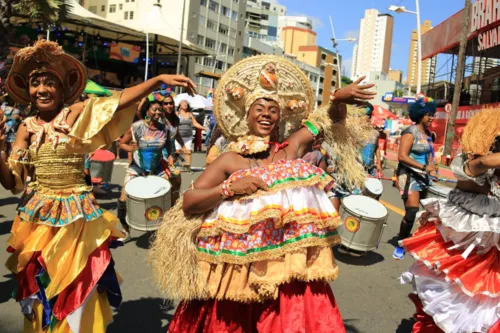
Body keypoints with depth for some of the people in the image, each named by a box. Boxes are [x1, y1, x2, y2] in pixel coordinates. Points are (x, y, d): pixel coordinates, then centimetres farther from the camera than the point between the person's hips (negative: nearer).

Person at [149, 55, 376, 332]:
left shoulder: (292, 147, 6)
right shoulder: (230, 160, 0)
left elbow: (333, 118, 13)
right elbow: (188, 202, -4)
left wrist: (339, 98, -7)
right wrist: (228, 188, -17)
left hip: (290, 264, 1)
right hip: (238, 268, -1)